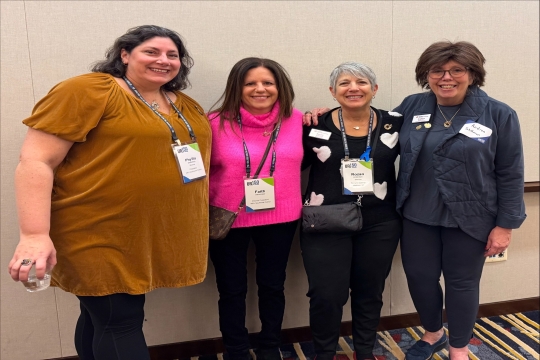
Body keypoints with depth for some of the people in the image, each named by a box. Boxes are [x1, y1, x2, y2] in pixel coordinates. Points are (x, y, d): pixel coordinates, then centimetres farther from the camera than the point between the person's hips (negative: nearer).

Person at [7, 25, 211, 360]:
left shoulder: (188, 107, 12)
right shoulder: (87, 91, -10)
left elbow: (197, 161, 21)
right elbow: (35, 162, -14)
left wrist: (202, 220, 19)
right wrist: (35, 235, -21)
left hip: (149, 235, 6)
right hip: (99, 237, -6)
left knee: (102, 318, 17)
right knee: (120, 322, 0)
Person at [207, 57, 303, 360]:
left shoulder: (296, 120, -2)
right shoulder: (217, 122, -9)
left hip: (280, 218, 2)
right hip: (227, 220, -1)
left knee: (273, 285, 17)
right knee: (232, 289, 12)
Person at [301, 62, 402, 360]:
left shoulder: (394, 125, -1)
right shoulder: (316, 126, -4)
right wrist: (303, 130, -11)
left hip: (379, 225, 2)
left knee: (369, 291, 16)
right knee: (326, 295, 1)